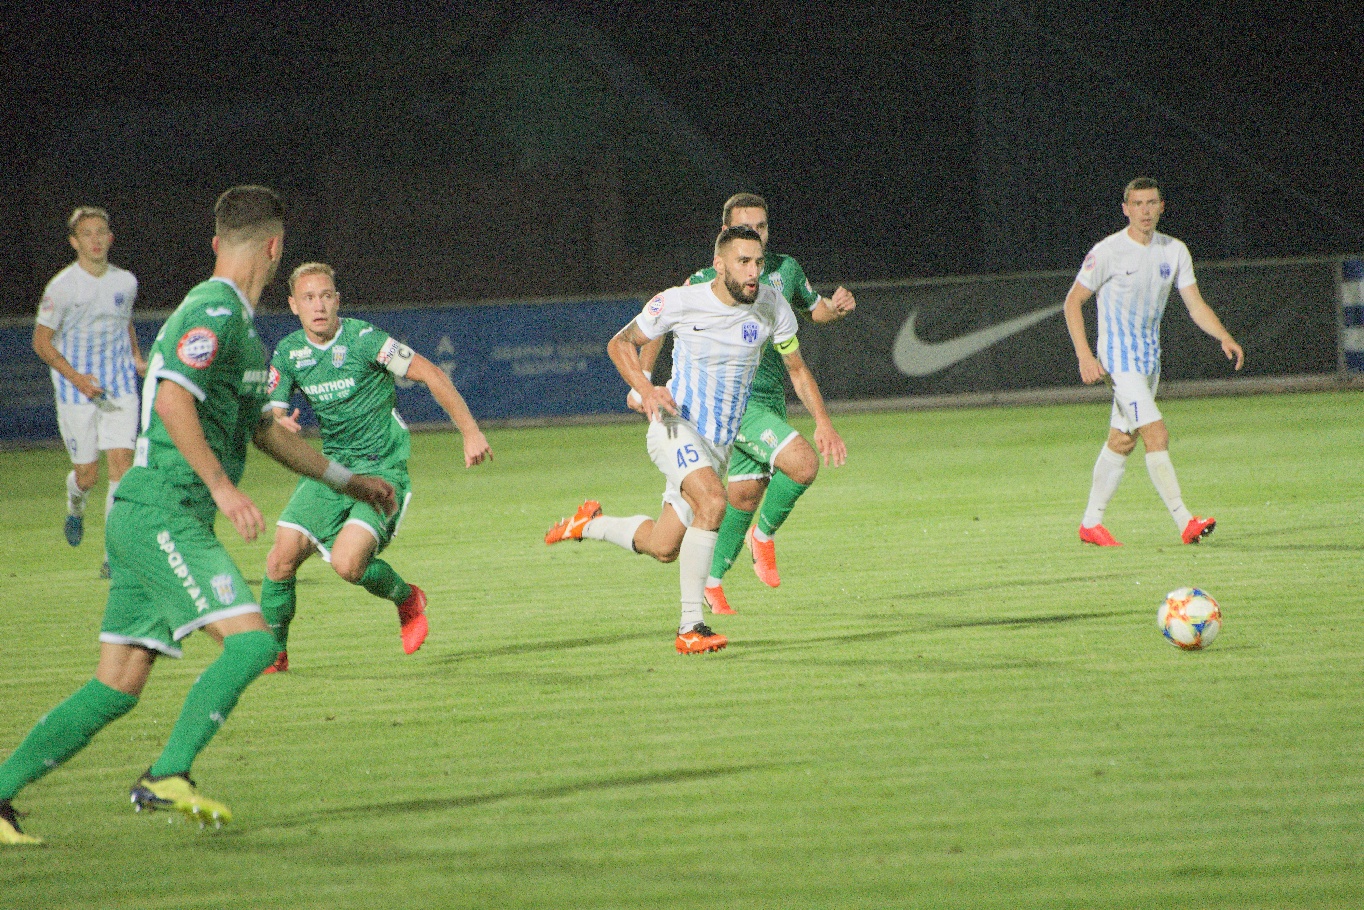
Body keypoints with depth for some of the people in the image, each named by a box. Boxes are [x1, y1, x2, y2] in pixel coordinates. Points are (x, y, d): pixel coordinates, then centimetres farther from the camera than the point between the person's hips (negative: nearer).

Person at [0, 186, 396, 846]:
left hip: (142, 520, 10)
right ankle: (167, 777, -18)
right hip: (162, 516, -10)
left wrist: (346, 481, 35)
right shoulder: (216, 311, -11)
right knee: (251, 640, -17)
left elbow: (263, 429, 31)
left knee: (117, 689, 7)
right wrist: (222, 487, -26)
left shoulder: (231, 319, 22)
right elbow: (172, 401, -24)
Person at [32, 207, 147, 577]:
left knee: (121, 462, -12)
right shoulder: (61, 287, -9)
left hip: (119, 388, 2)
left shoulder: (126, 282, 4)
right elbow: (41, 341, -5)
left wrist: (136, 356, 6)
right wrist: (75, 377, -18)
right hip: (76, 392, -2)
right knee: (87, 473, 2)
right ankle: (75, 505, 41)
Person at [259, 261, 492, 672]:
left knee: (346, 562, -23)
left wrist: (470, 432, -9)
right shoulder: (288, 353, 0)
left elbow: (430, 374, -9)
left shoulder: (363, 339, -15)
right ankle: (273, 652, 13)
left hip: (382, 469, -5)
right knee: (282, 557, -8)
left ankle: (407, 599, 9)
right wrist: (277, 423, -21)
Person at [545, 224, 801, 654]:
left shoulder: (772, 306, -5)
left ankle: (591, 524, 38)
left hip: (719, 441, 5)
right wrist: (646, 390, -16)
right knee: (711, 502, -33)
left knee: (663, 548, 8)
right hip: (676, 427, -5)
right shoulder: (679, 302, -13)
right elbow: (621, 343, 0)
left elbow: (796, 365, 10)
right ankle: (690, 627, -25)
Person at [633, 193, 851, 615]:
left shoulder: (786, 270, 6)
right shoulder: (706, 283, -7)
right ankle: (763, 536, 0)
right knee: (803, 463, -23)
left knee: (745, 496, 10)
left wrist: (835, 307, 0)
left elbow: (814, 310, 24)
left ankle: (711, 581, 26)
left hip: (771, 401, 6)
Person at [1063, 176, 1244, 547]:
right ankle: (1184, 522, -20)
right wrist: (1085, 356, -16)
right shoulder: (1108, 252, -12)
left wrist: (1224, 337, -14)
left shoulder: (1174, 252, 4)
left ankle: (1091, 522, 21)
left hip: (1150, 357, 7)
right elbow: (1073, 302, -6)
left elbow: (1196, 305, 4)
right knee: (1157, 436, -16)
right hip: (1119, 357, -7)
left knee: (1122, 442, 11)